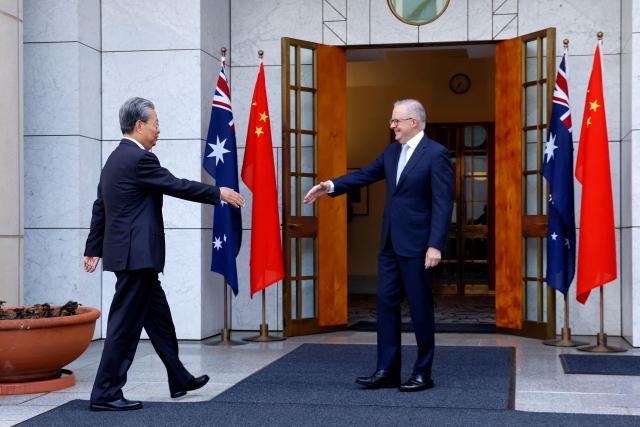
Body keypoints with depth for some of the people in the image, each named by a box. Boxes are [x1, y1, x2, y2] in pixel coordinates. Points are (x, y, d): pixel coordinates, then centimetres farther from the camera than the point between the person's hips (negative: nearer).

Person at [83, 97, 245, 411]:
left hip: (130, 253, 10)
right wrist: (219, 193, -1)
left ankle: (180, 380, 29)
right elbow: (177, 186, -12)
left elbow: (100, 207, 18)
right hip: (137, 254, -10)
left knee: (159, 318, 18)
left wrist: (94, 249, 22)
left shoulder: (116, 159, 14)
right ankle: (105, 394, 0)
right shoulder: (139, 158, -15)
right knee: (126, 323, -5)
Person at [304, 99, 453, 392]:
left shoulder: (436, 154, -12)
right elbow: (366, 174, 17)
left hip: (416, 245, -7)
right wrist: (331, 186, 4)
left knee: (420, 307, 2)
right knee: (386, 304, 8)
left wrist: (436, 245, -21)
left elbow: (443, 203, -16)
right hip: (390, 243, 8)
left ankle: (423, 373, 13)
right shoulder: (392, 151, 11)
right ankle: (387, 371, 14)